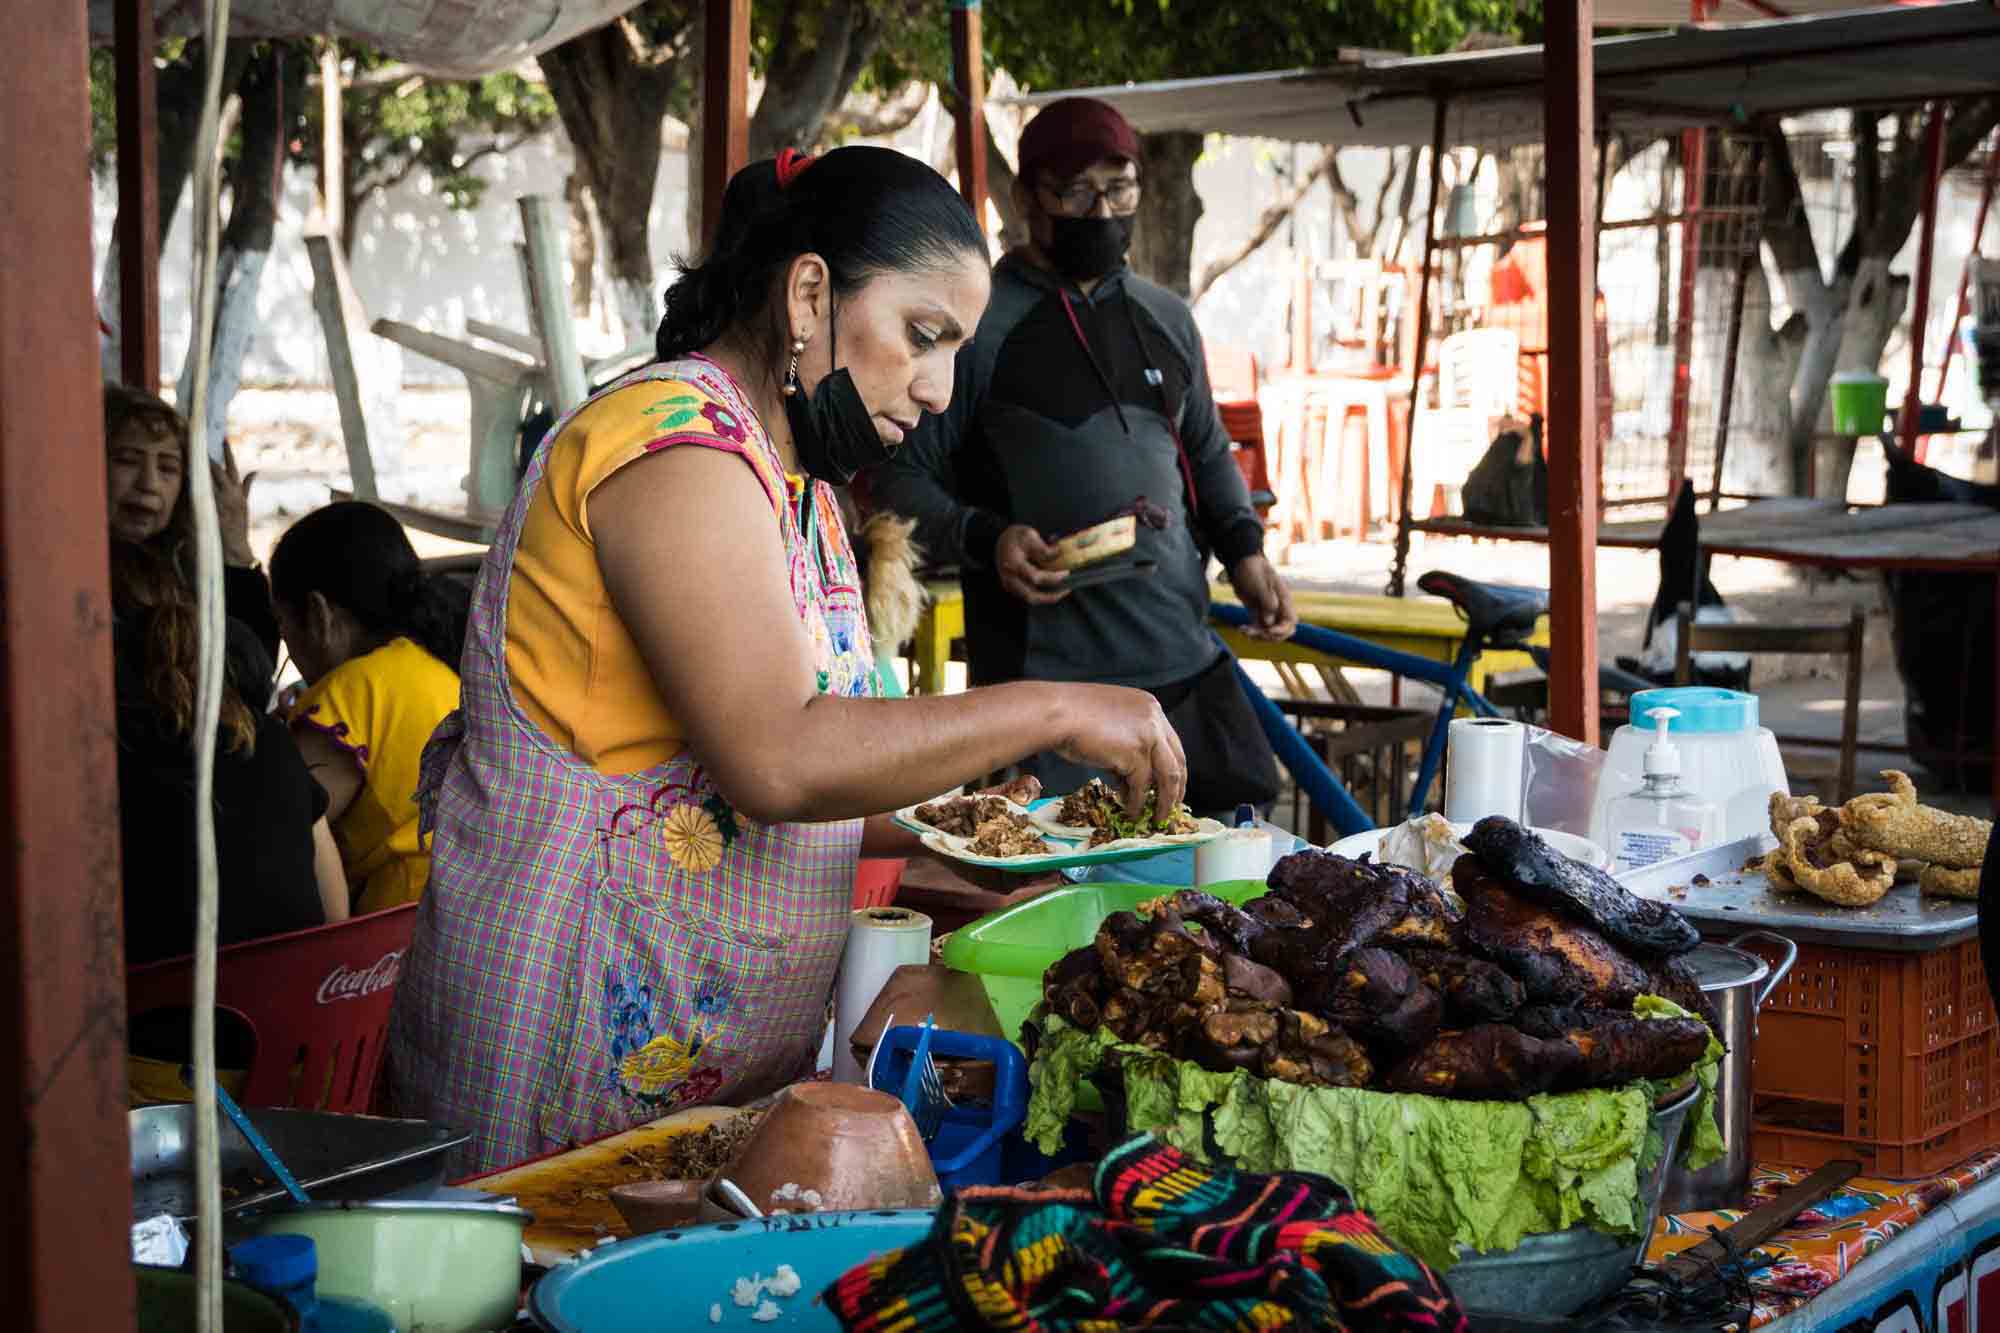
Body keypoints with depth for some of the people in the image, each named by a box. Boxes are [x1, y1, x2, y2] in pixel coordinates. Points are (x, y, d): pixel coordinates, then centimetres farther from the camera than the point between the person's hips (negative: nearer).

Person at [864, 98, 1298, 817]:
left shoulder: (1167, 318, 16)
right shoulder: (977, 322, -3)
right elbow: (897, 477, -3)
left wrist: (1244, 548, 8)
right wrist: (985, 540, -20)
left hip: (1186, 667, 6)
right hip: (1042, 680, -5)